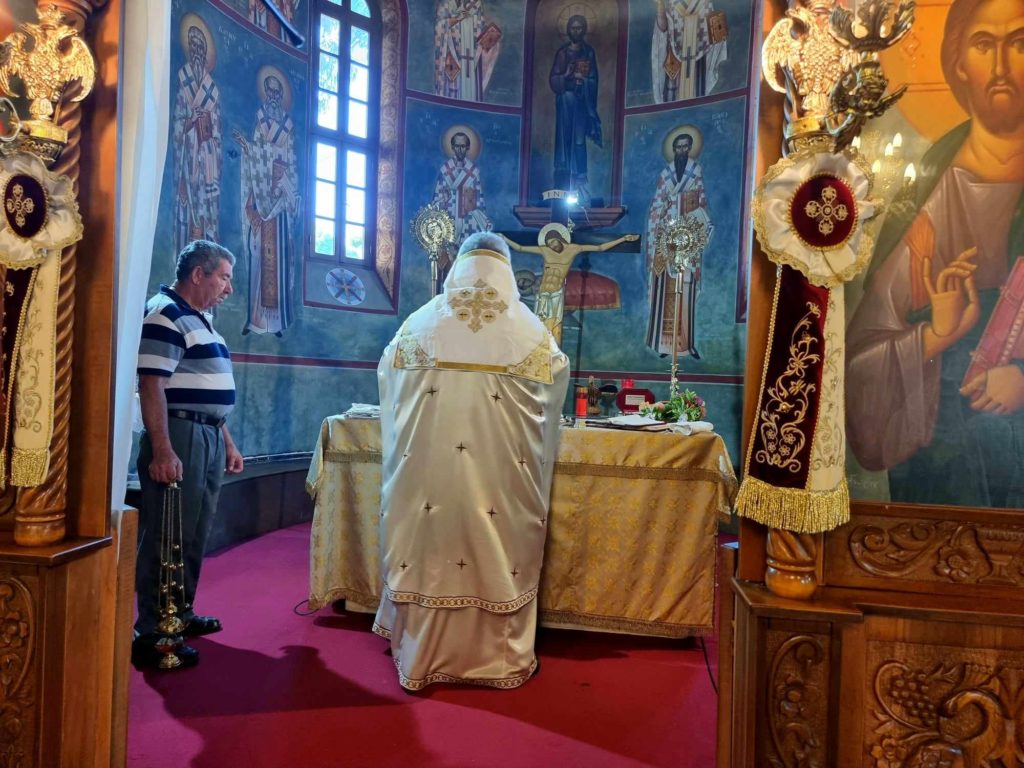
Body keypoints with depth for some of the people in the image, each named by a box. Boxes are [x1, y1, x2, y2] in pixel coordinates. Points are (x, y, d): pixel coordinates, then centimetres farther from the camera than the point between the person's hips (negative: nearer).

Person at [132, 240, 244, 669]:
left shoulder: (199, 319, 18)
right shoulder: (166, 315, -11)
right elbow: (151, 386, -19)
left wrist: (227, 442, 21)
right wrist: (162, 451, -25)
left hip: (209, 437, 10)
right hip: (179, 436, -10)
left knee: (194, 536, 16)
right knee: (166, 537, -4)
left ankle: (180, 614, 29)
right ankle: (151, 634, 4)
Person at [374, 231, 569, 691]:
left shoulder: (423, 320, 4)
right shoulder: (526, 327, 2)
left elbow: (388, 371, 18)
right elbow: (557, 375, 19)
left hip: (429, 461, 1)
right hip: (499, 470, -1)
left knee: (430, 551, 11)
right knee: (497, 554, 10)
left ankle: (423, 657, 25)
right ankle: (499, 658, 23)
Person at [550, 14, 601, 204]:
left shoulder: (589, 51, 10)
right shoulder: (562, 52, 5)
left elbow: (594, 80, 9)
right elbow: (553, 79, -2)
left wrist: (583, 80, -7)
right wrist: (565, 76, -16)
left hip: (582, 98, 1)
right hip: (565, 97, -1)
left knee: (579, 139, -7)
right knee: (564, 138, -3)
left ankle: (580, 184, -6)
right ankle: (562, 186, 0)